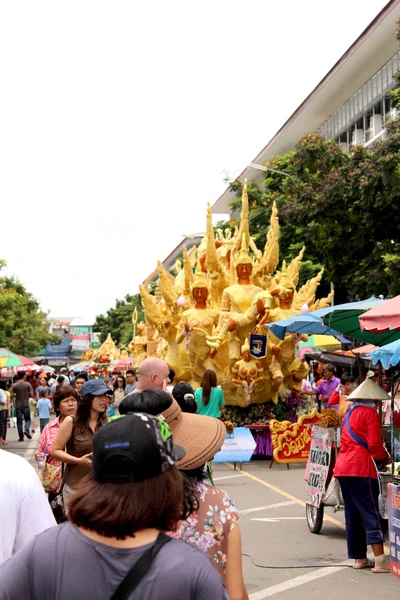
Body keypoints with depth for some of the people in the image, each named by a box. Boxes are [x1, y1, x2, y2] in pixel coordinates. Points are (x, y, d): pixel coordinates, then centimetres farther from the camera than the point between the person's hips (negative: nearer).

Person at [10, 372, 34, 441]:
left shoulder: (14, 385, -4)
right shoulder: (28, 384, -7)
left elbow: (12, 395, -5)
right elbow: (31, 395, -7)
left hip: (18, 405, 1)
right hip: (26, 405, -1)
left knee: (19, 421, 6)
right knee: (27, 419, 12)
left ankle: (21, 437, 5)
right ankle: (26, 430, -15)